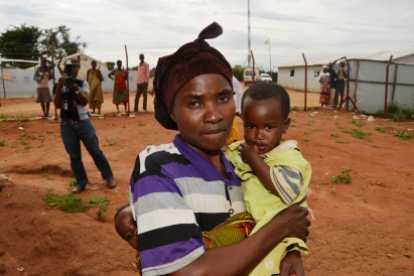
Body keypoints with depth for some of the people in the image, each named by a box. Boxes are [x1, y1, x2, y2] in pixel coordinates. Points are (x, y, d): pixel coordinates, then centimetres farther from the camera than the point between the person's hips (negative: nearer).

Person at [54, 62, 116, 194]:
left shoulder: (82, 84, 1)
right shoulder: (59, 85, 5)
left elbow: (85, 101, -12)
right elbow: (57, 105, -5)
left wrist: (75, 89, -27)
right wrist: (59, 87, -16)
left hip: (83, 123, -1)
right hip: (66, 125, 2)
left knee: (96, 152, 3)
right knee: (74, 156, 7)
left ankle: (109, 177, 17)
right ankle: (81, 183, 19)